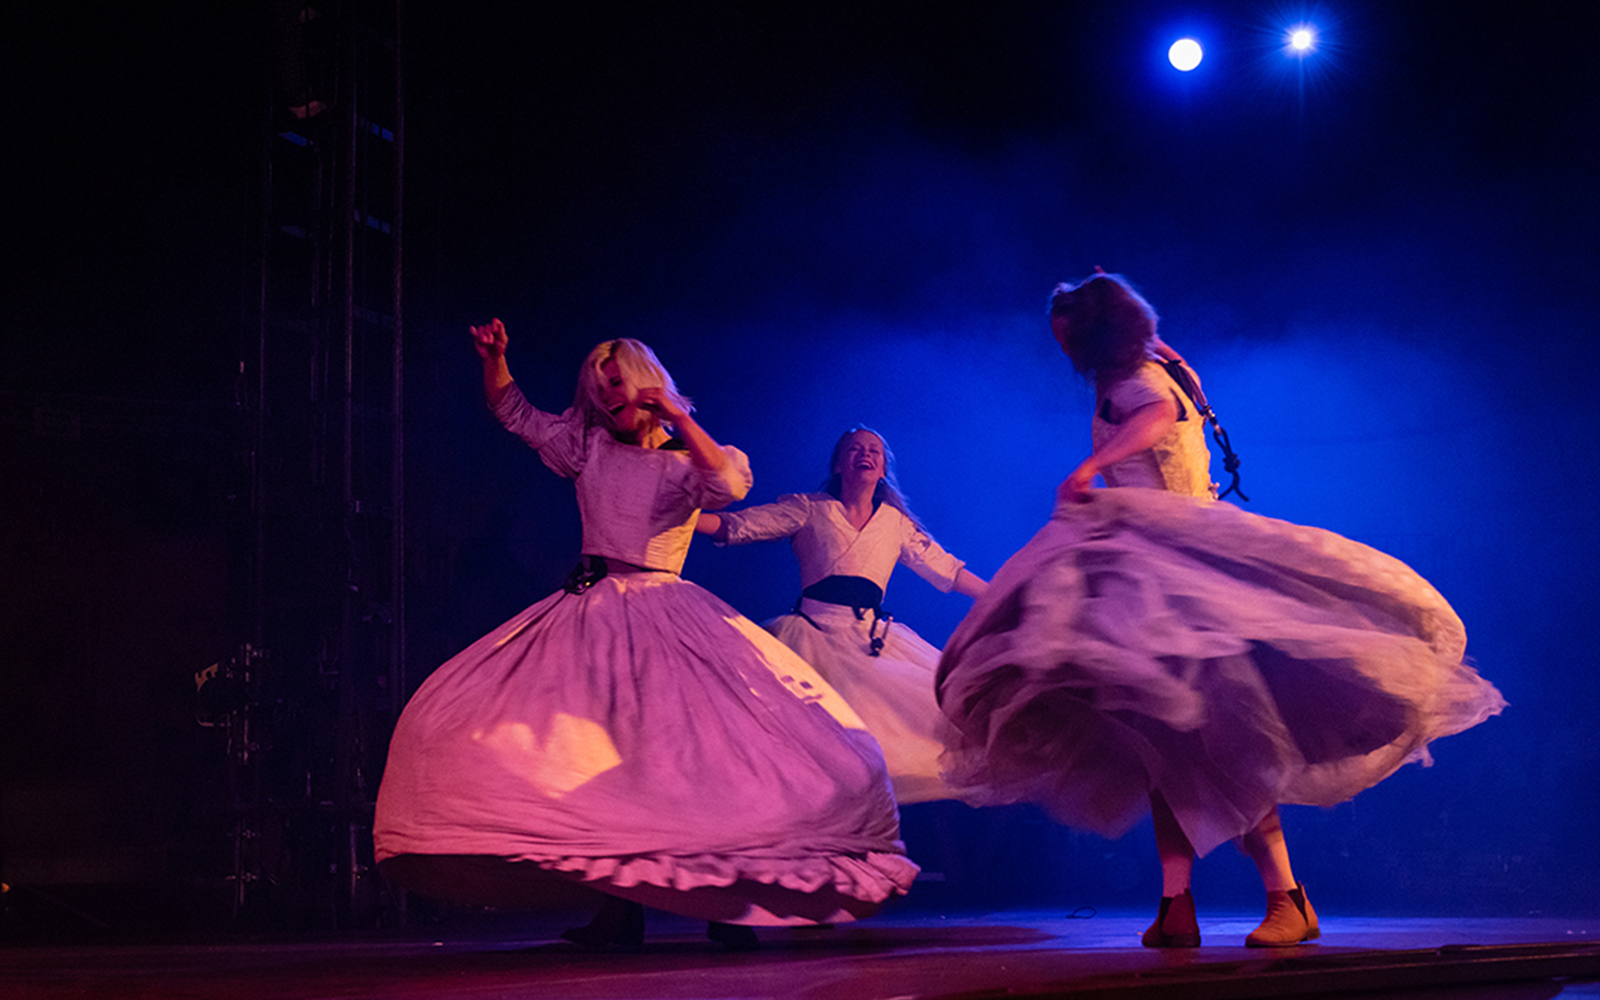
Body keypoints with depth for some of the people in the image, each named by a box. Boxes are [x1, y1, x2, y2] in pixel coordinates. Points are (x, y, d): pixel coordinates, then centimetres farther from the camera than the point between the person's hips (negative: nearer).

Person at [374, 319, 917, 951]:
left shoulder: (686, 461, 7)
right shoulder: (588, 447, 16)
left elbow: (729, 486, -15)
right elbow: (513, 412, 17)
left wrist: (677, 417, -16)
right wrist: (493, 358, 0)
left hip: (667, 614, -3)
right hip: (593, 613, 3)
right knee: (598, 750, -12)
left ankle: (725, 902, -8)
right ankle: (621, 907, -9)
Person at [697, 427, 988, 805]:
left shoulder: (896, 523, 15)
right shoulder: (811, 510, 6)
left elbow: (946, 569, 20)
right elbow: (736, 525, 1)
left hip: (875, 643, 4)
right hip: (816, 633, -4)